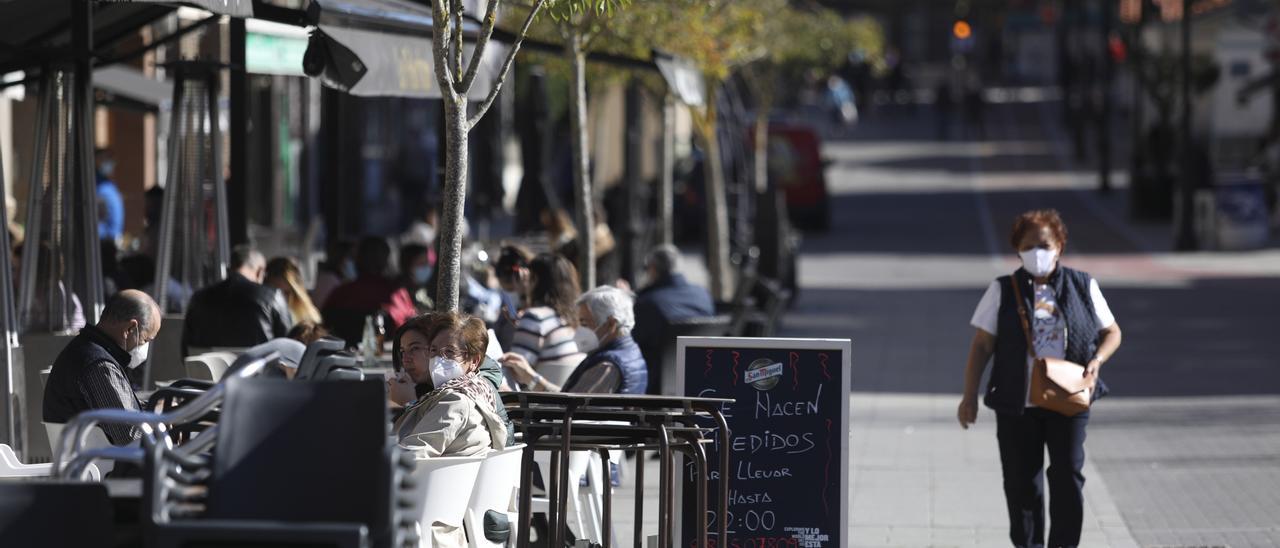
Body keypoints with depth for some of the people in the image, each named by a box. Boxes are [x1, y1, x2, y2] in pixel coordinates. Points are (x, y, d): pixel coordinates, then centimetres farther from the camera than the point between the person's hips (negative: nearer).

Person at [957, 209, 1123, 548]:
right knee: (1022, 483, 6)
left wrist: (1096, 361, -9)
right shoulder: (1003, 291, 1)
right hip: (1016, 405, 0)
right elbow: (982, 346, 2)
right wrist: (970, 397, -3)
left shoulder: (1083, 287, 4)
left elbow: (1112, 332, 11)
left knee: (1068, 475, -5)